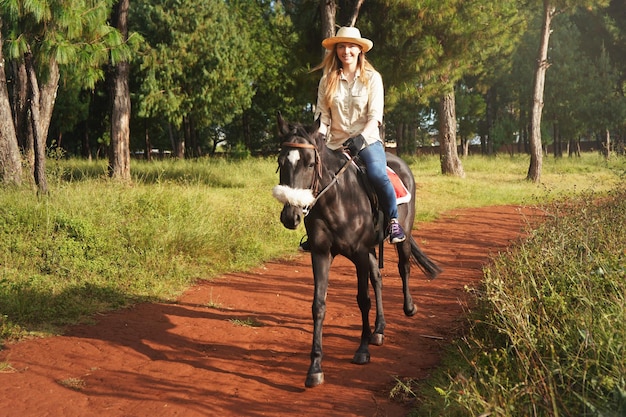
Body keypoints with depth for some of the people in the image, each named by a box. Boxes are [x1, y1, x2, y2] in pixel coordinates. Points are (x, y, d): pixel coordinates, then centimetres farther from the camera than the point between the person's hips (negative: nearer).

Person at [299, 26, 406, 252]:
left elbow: (375, 116, -5)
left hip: (367, 141, -3)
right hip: (336, 144, 3)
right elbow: (322, 116, 5)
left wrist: (361, 138, -23)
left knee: (377, 175, -32)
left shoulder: (372, 78, 2)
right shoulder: (327, 80, 8)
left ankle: (394, 220, -9)